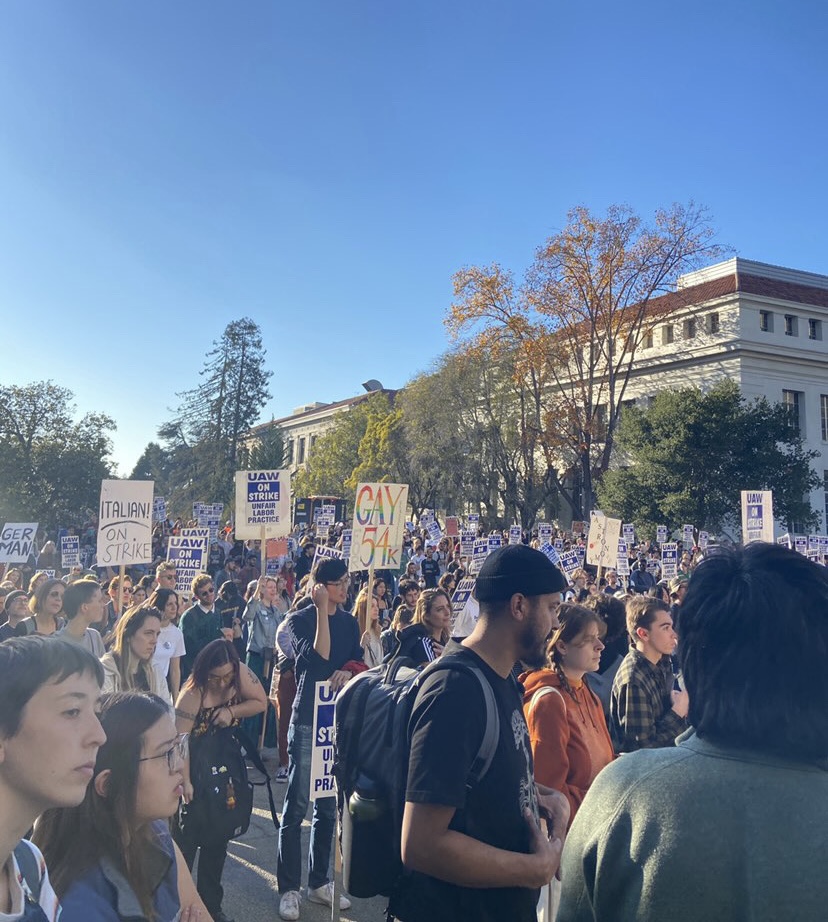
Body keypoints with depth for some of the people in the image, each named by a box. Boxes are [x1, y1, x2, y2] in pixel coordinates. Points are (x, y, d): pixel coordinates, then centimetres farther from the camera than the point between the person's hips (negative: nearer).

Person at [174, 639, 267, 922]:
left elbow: (261, 702, -6)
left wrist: (231, 712, -22)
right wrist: (185, 781, -35)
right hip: (195, 768, -5)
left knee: (217, 838, 15)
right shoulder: (193, 693, -27)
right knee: (186, 838, 3)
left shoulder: (241, 674, -14)